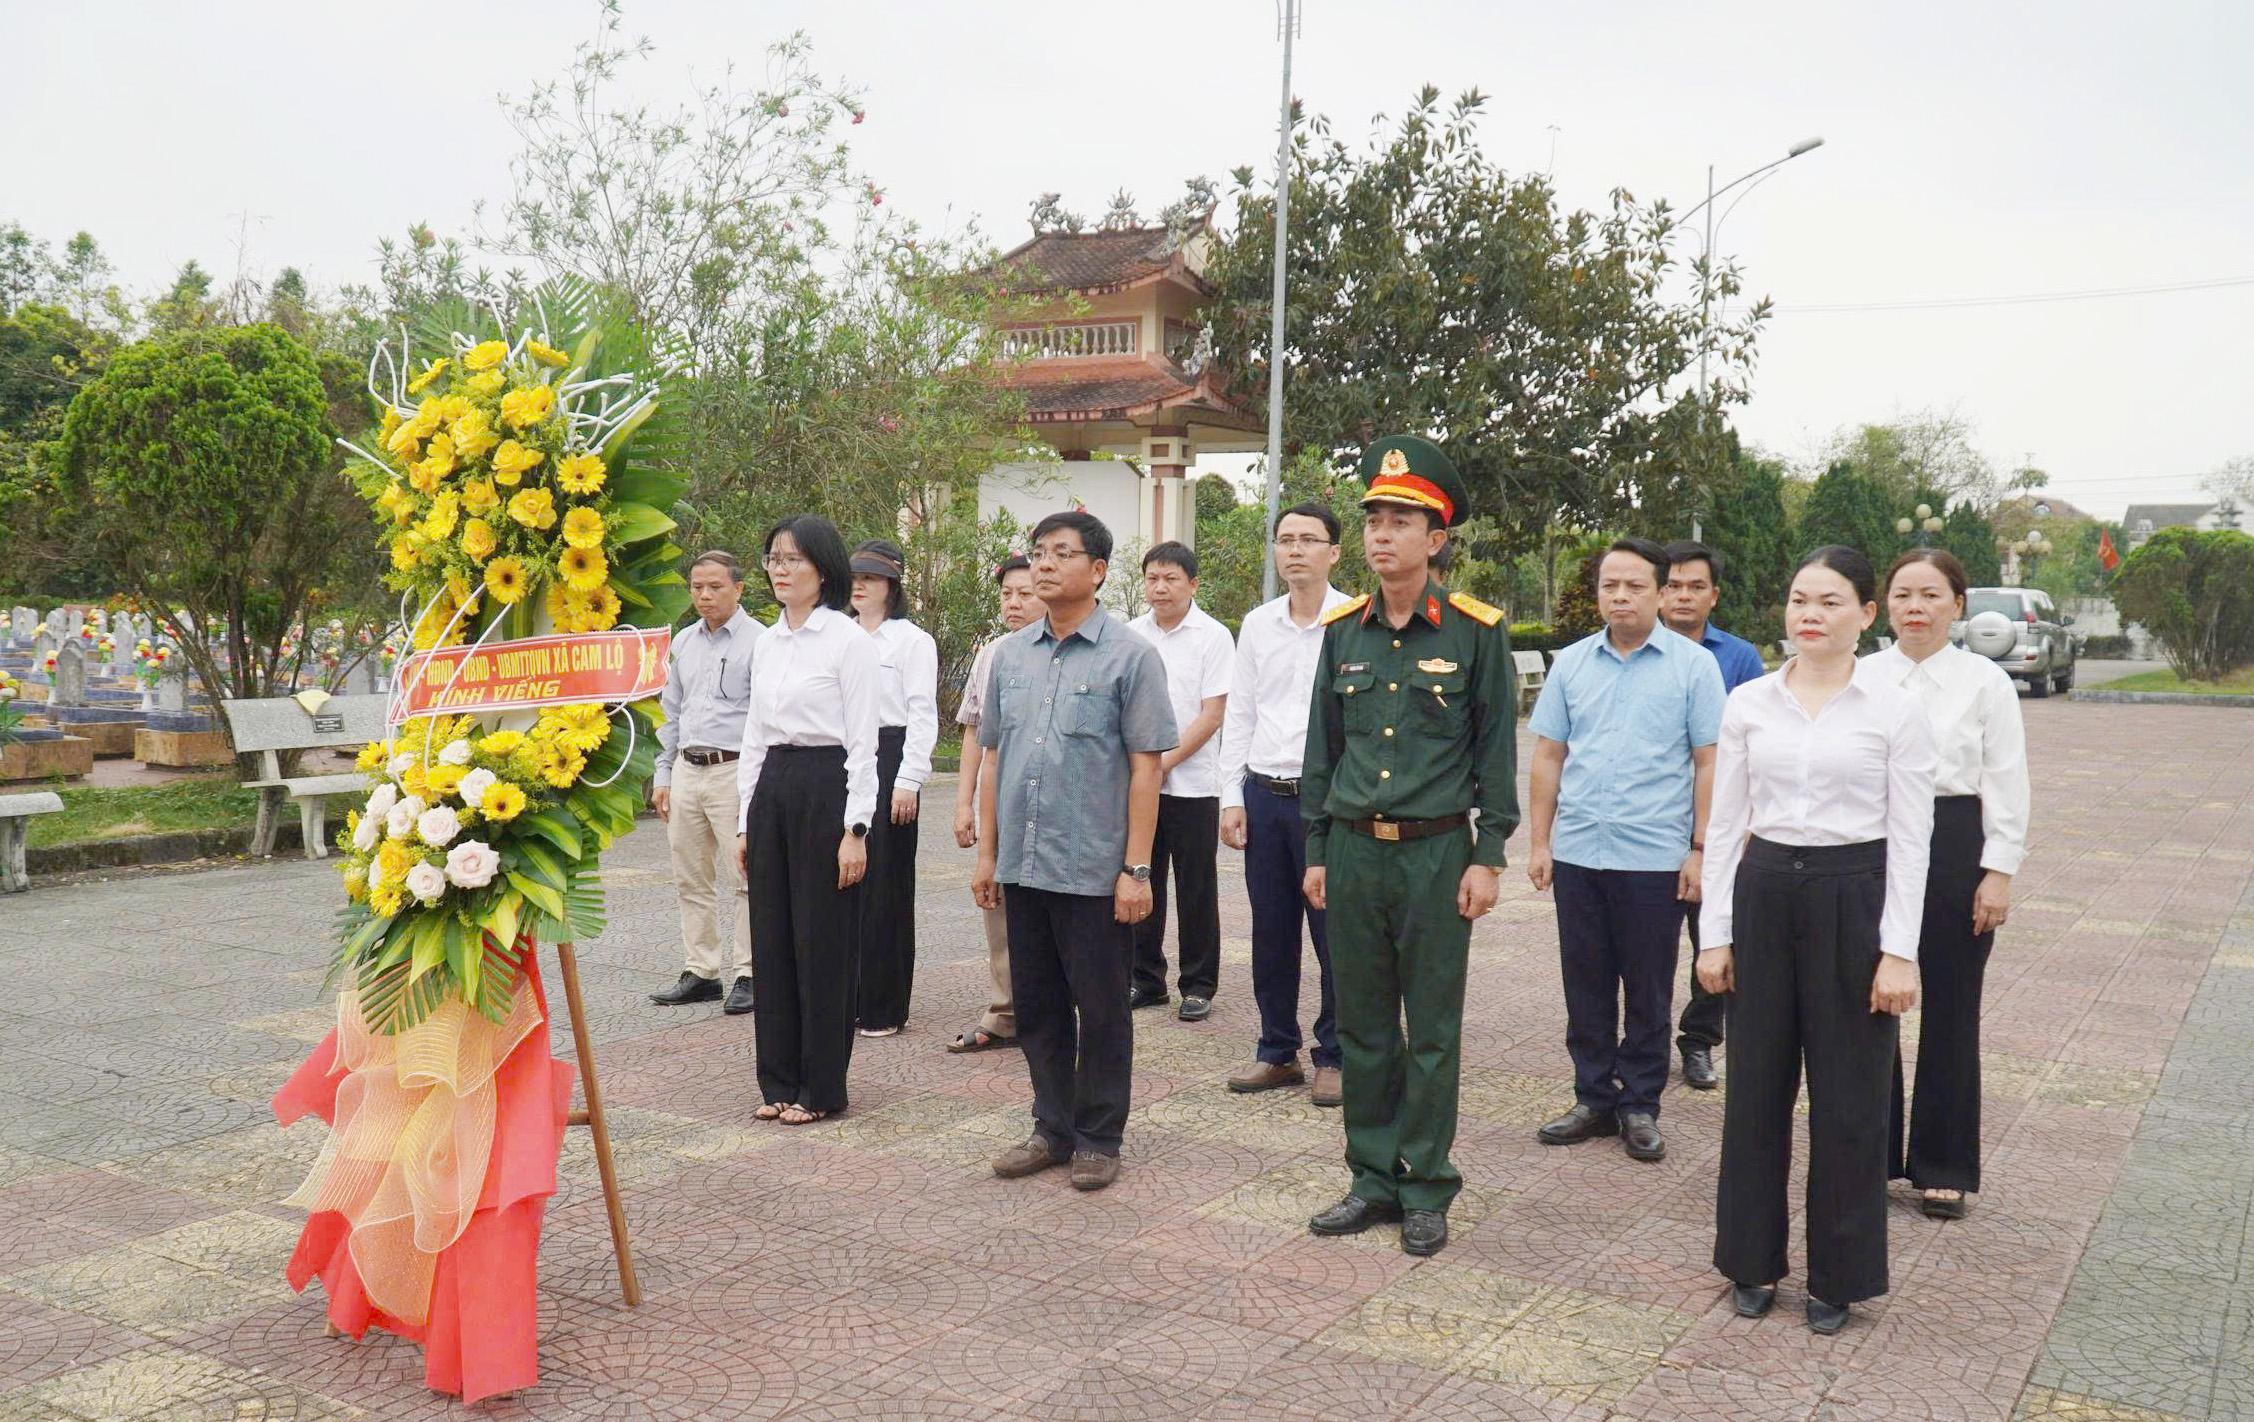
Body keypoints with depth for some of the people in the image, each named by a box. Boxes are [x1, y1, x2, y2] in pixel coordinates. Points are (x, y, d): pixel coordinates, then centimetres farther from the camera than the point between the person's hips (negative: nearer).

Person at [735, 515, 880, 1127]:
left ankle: (821, 1087, 11)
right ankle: (780, 1080, 21)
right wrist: (745, 821, 13)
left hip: (826, 788, -7)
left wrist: (855, 829, -15)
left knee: (822, 943, -1)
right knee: (772, 939, 9)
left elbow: (863, 741, -11)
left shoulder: (849, 640, -7)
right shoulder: (766, 644, 13)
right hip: (771, 789, 7)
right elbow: (754, 735, 16)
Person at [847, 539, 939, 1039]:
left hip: (888, 761, -5)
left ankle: (884, 1008, 4)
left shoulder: (912, 640, -1)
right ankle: (844, 998, 15)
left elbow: (922, 715, -6)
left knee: (886, 886, -3)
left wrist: (908, 780, -13)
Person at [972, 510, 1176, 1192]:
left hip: (1095, 871, -5)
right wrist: (987, 852, 11)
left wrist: (1136, 868, -11)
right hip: (1023, 867, 5)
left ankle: (1098, 1138, 20)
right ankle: (1052, 1128, 28)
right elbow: (992, 756, 14)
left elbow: (1145, 767, -8)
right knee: (1036, 1006, 14)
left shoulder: (1130, 656, -5)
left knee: (1101, 1010, 6)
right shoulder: (1011, 654, 9)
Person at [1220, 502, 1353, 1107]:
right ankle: (1278, 1052, 25)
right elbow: (1238, 715, 12)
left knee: (1334, 932, 2)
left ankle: (1334, 1057, 16)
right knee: (1271, 931, 12)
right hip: (1264, 793, 5)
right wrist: (1232, 797, 7)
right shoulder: (1257, 624, 9)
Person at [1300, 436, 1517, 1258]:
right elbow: (1322, 749, 12)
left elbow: (1497, 751, -2)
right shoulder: (1342, 630, 7)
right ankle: (1373, 1180, 23)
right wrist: (1317, 851, 10)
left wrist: (1488, 857, -7)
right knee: (1362, 1027, 10)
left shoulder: (1475, 632, -4)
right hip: (1354, 851, 4)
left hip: (1436, 852, -4)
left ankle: (1426, 1191, 17)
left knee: (1432, 1033, 5)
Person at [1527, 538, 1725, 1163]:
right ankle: (1593, 1098, 22)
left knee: (1648, 991, 6)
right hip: (1577, 853, 3)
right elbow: (1548, 757, 10)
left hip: (1655, 855, -3)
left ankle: (1640, 1106, 18)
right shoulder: (1571, 663, 8)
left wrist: (1700, 849, -7)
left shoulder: (1693, 665, 0)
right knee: (1586, 986, 10)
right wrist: (1539, 842, 5)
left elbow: (1708, 762, -1)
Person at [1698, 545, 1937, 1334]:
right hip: (1764, 893, 3)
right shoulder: (1748, 704, 3)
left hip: (1852, 898, -2)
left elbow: (1909, 837, -4)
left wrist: (1899, 949, -9)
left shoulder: (1895, 709, -4)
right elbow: (1724, 823, 6)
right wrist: (1715, 933, 3)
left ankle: (1838, 1275, 22)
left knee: (1849, 1096, 6)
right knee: (1756, 1084, 10)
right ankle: (1754, 1259, 25)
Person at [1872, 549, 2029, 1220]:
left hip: (1954, 843, -2)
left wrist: (1999, 872, -6)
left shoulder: (1985, 682, -2)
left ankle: (1943, 1167, 21)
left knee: (1950, 1009, 7)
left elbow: (2007, 783, -1)